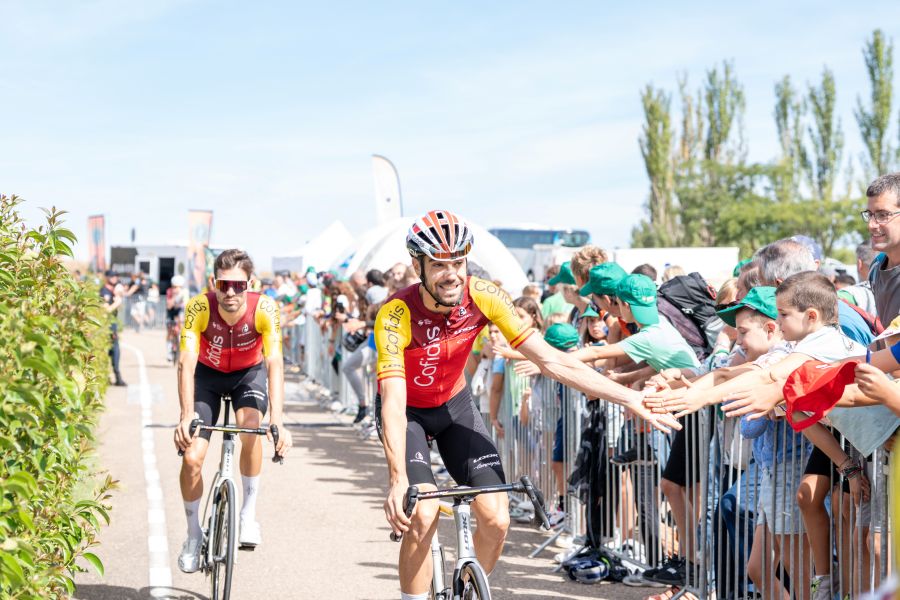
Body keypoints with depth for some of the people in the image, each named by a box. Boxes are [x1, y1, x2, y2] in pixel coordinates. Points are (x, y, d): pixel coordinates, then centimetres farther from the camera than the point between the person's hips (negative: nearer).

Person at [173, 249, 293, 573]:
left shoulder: (264, 309, -31)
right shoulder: (198, 308, -30)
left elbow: (274, 364, -38)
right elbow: (187, 362, -37)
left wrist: (277, 421, -49)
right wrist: (187, 415, -51)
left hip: (249, 374, -1)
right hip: (208, 375, 1)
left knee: (250, 428, -32)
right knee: (191, 458, -11)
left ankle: (249, 513, -12)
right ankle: (193, 534, 13)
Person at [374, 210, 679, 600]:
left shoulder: (483, 297, -23)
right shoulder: (396, 315, -32)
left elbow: (550, 360, -22)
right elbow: (393, 403, -39)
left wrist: (630, 398, -28)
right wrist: (398, 482, -52)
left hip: (454, 404, 3)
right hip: (408, 410, -3)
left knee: (496, 520, -11)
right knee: (423, 515, -25)